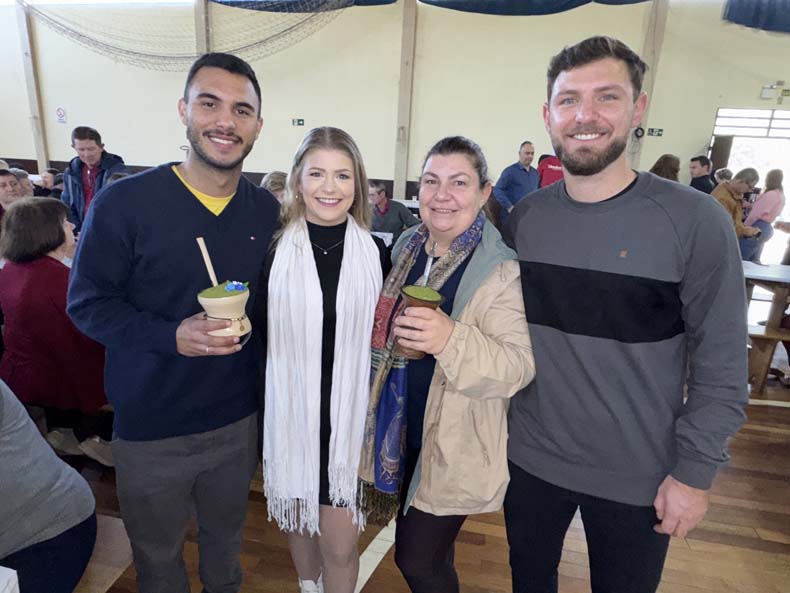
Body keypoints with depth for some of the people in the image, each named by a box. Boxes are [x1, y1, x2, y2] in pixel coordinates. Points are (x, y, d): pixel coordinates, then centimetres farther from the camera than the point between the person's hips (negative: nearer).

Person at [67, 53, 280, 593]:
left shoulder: (267, 210, -2)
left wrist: (252, 323, -8)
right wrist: (171, 337, -25)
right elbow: (88, 303, -11)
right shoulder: (124, 202, -15)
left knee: (226, 537, 28)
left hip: (239, 420, 3)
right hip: (151, 428, -3)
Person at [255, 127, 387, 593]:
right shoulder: (273, 249, -7)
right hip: (290, 412, 1)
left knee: (340, 544, 7)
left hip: (349, 414, 0)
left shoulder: (375, 252, -3)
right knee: (299, 522, 22)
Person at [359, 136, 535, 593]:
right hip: (404, 428, 6)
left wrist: (451, 338, -38)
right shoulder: (408, 247, 3)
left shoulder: (502, 269, -18)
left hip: (456, 445, -6)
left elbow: (519, 366, -25)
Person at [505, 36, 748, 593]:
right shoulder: (523, 218, -5)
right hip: (529, 458, 3)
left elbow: (723, 368, -10)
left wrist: (694, 472, -9)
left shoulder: (696, 222, -14)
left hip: (638, 477, -2)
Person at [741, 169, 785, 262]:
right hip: (767, 229, 10)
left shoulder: (770, 194, -14)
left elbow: (756, 214, -16)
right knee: (753, 260, 14)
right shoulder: (781, 195, 16)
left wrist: (743, 227, -6)